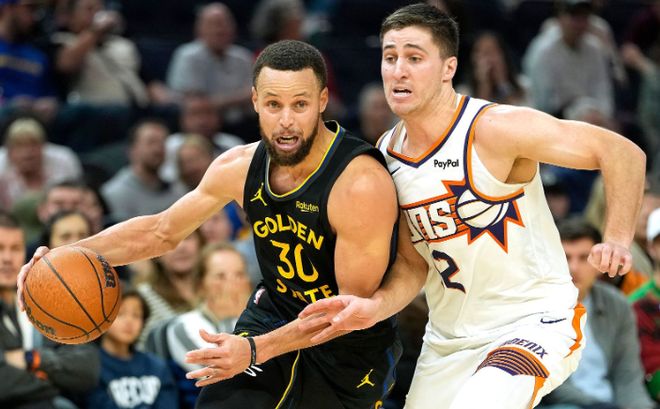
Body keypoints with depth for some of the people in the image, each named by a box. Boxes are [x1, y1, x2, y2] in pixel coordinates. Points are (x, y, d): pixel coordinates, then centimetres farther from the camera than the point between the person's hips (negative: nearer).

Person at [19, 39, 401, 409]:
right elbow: (161, 231, 7)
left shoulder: (361, 184, -28)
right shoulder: (238, 167, -9)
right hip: (272, 317, 4)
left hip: (350, 348, -4)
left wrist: (255, 351, -34)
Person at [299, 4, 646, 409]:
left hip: (534, 324, -7)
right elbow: (412, 263, 7)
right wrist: (375, 307, -13)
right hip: (448, 339, 7)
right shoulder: (386, 156, 1)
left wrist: (617, 240, -25)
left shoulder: (496, 129, -18)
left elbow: (624, 153, -14)